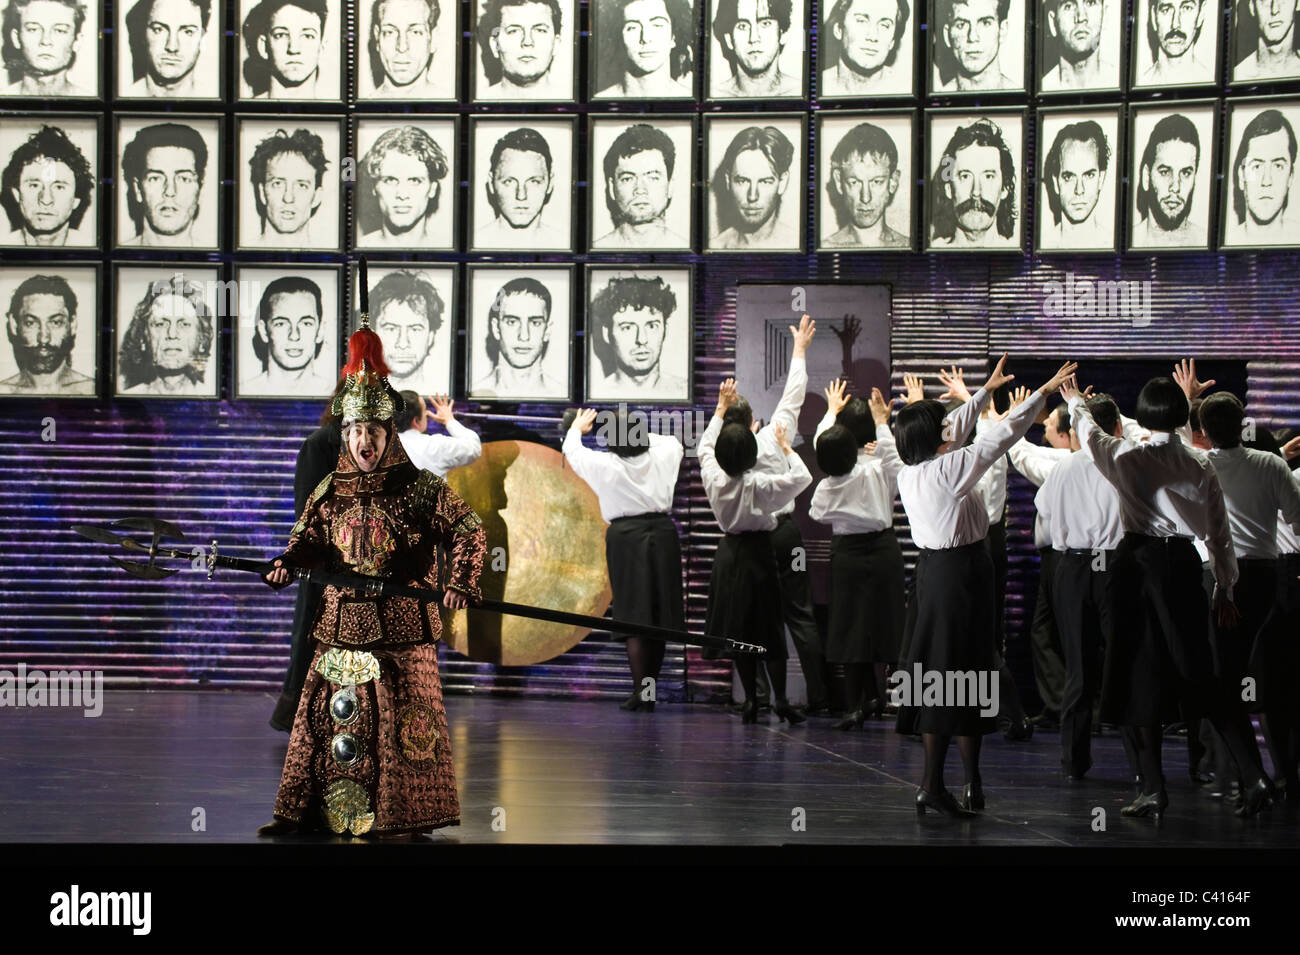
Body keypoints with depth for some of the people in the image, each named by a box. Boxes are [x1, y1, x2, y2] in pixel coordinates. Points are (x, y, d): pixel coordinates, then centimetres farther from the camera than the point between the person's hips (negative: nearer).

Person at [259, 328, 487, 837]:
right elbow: (311, 537, 7)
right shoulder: (330, 490, 10)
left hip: (400, 627, -4)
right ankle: (303, 811, 13)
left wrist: (459, 582, -18)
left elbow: (468, 530, -5)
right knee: (324, 715, 5)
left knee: (400, 720, -4)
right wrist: (289, 561, -15)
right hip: (340, 622, 4)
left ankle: (402, 817, 4)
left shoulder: (419, 488, -2)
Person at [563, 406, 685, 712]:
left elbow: (571, 450, 11)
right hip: (662, 532, 3)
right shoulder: (661, 457, 0)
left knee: (635, 617, -1)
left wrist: (576, 427, 32)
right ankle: (652, 689, 16)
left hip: (626, 536, -3)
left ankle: (640, 690, -6)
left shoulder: (605, 465, -8)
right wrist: (642, 432, 39)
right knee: (658, 619, 9)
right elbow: (674, 442, 26)